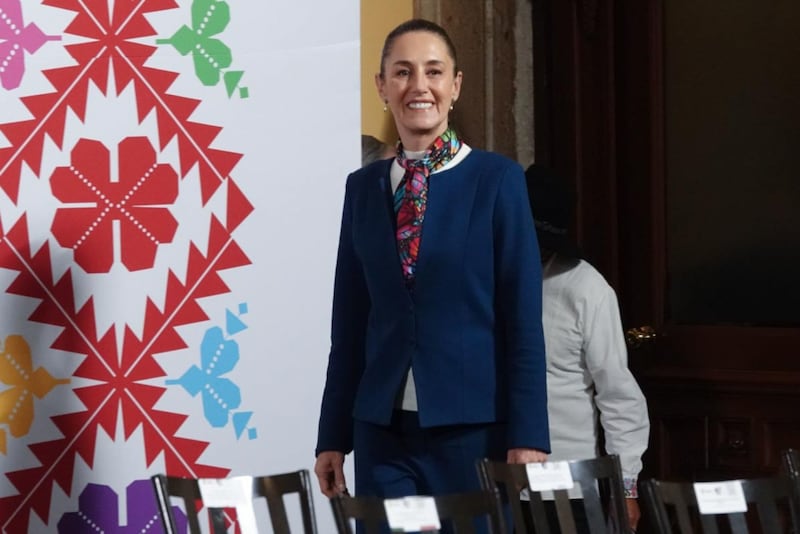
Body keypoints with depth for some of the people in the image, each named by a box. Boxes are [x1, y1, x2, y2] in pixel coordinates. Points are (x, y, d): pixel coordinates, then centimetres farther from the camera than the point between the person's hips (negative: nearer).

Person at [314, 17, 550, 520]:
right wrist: (333, 436, 9)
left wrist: (528, 436, -9)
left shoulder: (497, 179, -2)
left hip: (474, 427, -3)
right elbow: (350, 321, 11)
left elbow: (523, 321, -5)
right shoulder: (364, 187, 9)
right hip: (383, 430, 3)